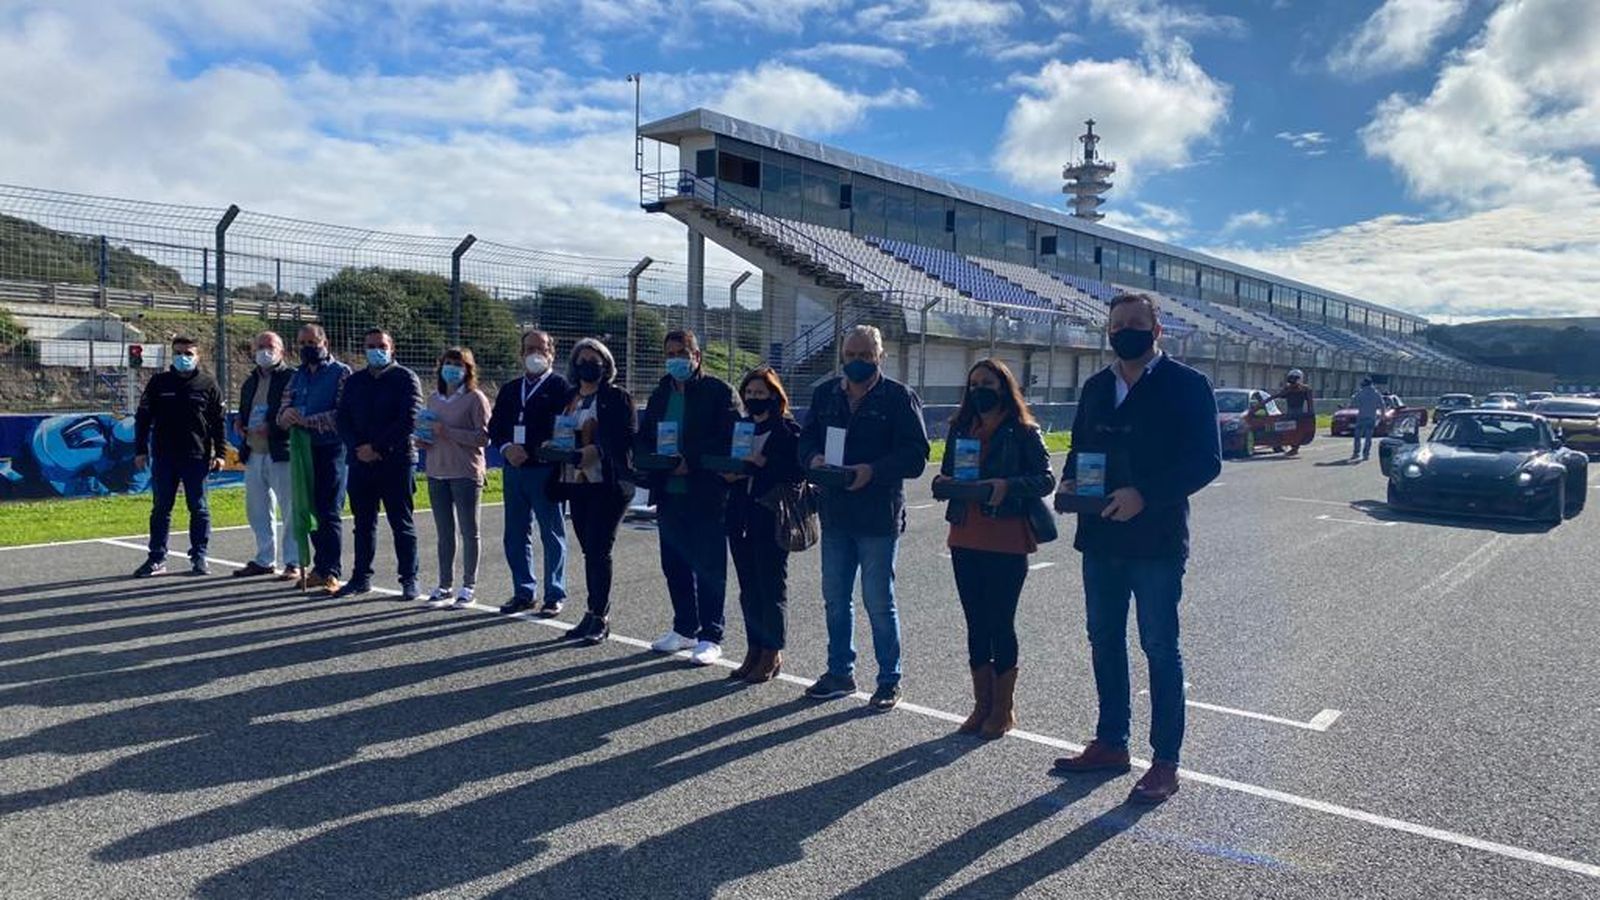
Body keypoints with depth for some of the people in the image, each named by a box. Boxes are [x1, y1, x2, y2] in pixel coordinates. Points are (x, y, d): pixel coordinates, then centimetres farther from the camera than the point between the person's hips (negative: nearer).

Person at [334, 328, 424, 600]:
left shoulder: (405, 378, 0)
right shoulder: (354, 381, 15)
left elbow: (409, 420, -11)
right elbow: (343, 419, 10)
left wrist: (377, 447, -14)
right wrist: (357, 448, -7)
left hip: (397, 461, -5)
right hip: (360, 462, 5)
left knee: (402, 524, 0)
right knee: (363, 523, 10)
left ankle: (409, 580, 5)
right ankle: (361, 577, 19)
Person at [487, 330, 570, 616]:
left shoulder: (560, 388, -2)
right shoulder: (509, 390, 17)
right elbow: (494, 427, 13)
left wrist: (529, 452, -16)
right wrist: (507, 448, -7)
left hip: (545, 470, -6)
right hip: (514, 470, 6)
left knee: (552, 536, 1)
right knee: (516, 536, 10)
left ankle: (555, 595, 9)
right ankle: (524, 592, 20)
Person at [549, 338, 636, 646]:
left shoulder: (617, 397, -3)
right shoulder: (567, 399, 16)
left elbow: (627, 438, -10)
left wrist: (596, 450, -20)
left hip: (608, 484, -6)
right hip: (576, 482, 6)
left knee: (599, 550, -7)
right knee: (590, 550, 11)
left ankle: (599, 616, 0)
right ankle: (597, 614, 19)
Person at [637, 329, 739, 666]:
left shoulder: (718, 391, -5)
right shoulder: (660, 394, 15)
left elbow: (728, 439, -14)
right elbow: (644, 437, 17)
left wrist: (690, 460, -21)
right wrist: (654, 459, -5)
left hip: (706, 493, -6)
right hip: (668, 491, 7)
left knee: (708, 566, 0)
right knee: (674, 563, 13)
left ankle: (710, 637, 9)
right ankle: (684, 628, 27)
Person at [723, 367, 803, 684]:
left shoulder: (788, 431, -5)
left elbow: (796, 473, -14)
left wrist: (758, 467, -18)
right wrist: (729, 472, -5)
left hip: (771, 519, -6)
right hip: (741, 518, 6)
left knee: (771, 587, 1)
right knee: (749, 589, 11)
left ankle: (772, 653, 11)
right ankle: (754, 650, 21)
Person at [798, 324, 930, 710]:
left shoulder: (899, 397, -6)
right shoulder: (825, 394, 9)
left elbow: (915, 455, -11)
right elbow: (806, 438, 13)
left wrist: (873, 470, -24)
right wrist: (814, 458, -10)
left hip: (879, 517, -5)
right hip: (835, 514, 5)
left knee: (879, 602, 2)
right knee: (835, 598, 14)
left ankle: (890, 680, 17)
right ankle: (840, 672, 29)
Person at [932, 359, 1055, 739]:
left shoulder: (1024, 432, -4)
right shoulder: (960, 429, 11)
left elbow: (1046, 479, -7)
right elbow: (946, 472, 17)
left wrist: (1008, 486, -23)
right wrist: (942, 481, -5)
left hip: (1007, 542, -5)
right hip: (966, 540, 5)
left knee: (1000, 624, 2)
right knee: (976, 625, 11)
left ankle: (1004, 708, 16)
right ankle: (982, 705, 22)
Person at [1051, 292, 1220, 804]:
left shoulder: (1186, 385, -7)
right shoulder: (1096, 388, 12)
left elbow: (1205, 461, -12)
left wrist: (1144, 495, -22)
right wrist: (1069, 481, -3)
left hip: (1157, 540, -6)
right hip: (1100, 537, 6)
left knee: (1160, 648, 2)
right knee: (1104, 642, 14)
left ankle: (1166, 762, 12)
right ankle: (1110, 744, 28)